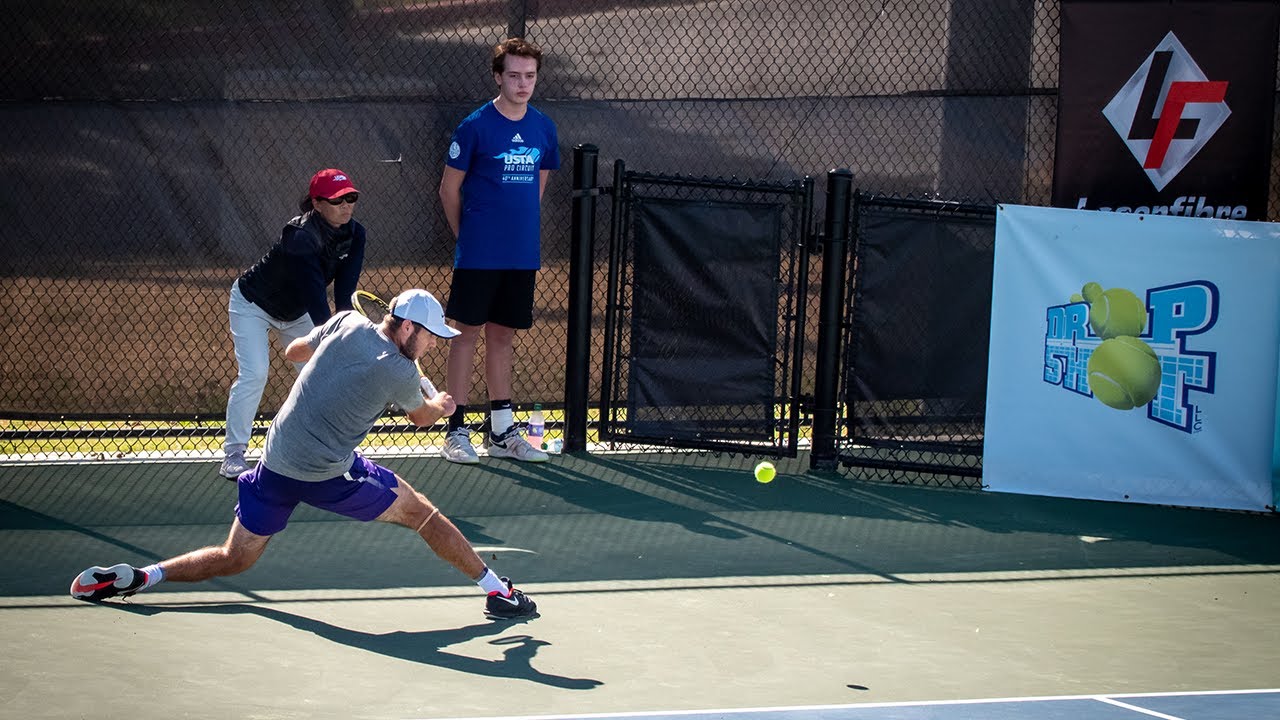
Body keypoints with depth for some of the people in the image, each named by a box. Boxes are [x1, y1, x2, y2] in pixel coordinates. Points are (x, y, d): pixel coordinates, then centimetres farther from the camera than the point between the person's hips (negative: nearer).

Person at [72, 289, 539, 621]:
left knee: (234, 559, 16)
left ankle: (134, 577, 1)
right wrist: (441, 405, 36)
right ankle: (495, 590, 15)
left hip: (275, 466, 6)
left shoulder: (347, 323, 3)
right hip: (331, 476, -6)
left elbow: (293, 352, 20)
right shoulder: (400, 374, -10)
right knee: (422, 514, 9)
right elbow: (422, 417, 13)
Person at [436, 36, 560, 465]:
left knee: (503, 337, 12)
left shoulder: (543, 128, 6)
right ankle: (457, 431, 6)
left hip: (523, 256, 5)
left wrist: (524, 232, 15)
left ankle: (502, 432, 17)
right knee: (468, 333, 0)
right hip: (479, 255, -5)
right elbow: (449, 190, -1)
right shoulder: (476, 126, -8)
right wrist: (467, 237, 4)